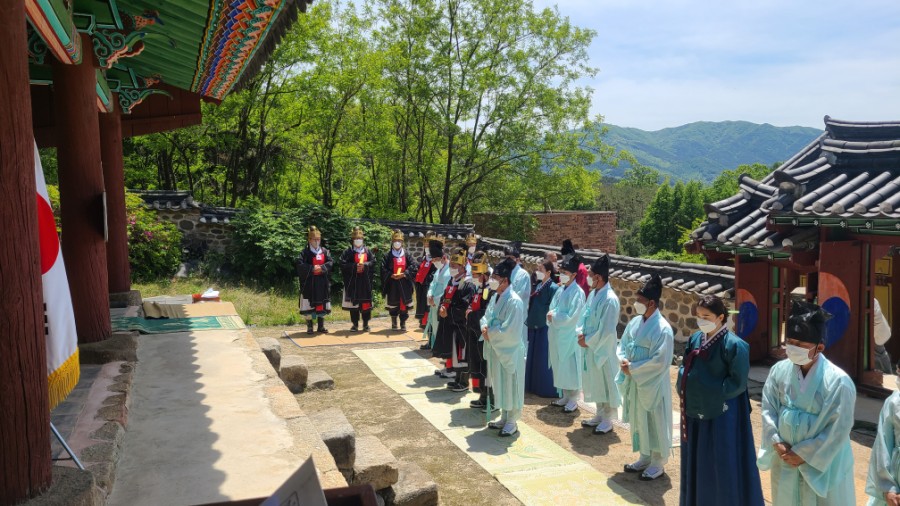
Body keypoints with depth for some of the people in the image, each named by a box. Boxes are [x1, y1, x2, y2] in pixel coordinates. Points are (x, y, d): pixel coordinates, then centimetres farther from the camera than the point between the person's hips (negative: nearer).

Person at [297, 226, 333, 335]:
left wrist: (322, 267, -17)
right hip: (309, 283, -3)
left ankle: (321, 326, 16)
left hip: (323, 282, 3)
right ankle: (309, 327, 4)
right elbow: (300, 265, -12)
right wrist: (312, 268, -21)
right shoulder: (305, 252, 0)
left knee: (322, 304, 7)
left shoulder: (325, 251, 10)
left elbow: (330, 262, -1)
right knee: (309, 305, -3)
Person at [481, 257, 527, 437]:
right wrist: (485, 327, -8)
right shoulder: (496, 297, 6)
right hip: (496, 348, 9)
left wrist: (490, 333, -15)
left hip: (510, 351, -8)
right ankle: (504, 418, 32)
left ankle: (512, 422, 18)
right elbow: (486, 317, 13)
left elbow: (510, 331, -24)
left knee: (510, 387, 4)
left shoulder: (514, 301, -21)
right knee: (500, 385, 18)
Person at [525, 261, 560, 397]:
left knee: (544, 359, -2)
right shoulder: (538, 285, 12)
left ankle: (547, 389, 7)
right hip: (534, 326, 8)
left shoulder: (553, 287, -12)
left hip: (545, 327, -8)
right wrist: (530, 320, 11)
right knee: (533, 357, 14)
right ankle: (534, 386, 26)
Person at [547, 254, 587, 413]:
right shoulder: (561, 290, 9)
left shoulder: (577, 293, -14)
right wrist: (551, 315, -9)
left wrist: (554, 317, -13)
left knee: (570, 368, 2)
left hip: (569, 336, -8)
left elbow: (571, 317, -20)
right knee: (560, 367, 15)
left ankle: (573, 400, 14)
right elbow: (552, 308, 13)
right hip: (556, 335, 8)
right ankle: (565, 396, 28)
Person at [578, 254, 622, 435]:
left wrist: (587, 341, -15)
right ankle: (600, 415, 32)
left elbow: (606, 330, -22)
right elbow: (584, 316, 13)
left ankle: (608, 420, 17)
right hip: (591, 346, 8)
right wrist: (580, 333, -4)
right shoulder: (593, 294, 4)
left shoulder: (610, 299, -22)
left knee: (606, 382, 5)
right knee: (595, 382, 18)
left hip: (602, 348, -8)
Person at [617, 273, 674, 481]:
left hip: (652, 383, -7)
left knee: (654, 422, 5)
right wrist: (623, 360, -9)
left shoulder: (663, 329, -19)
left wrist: (633, 368, -18)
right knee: (638, 420, 17)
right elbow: (622, 345, 12)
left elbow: (661, 361, -21)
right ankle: (644, 458, 33)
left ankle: (658, 463, 21)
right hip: (634, 380, 7)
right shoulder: (635, 322, 3)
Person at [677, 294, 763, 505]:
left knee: (722, 467, 4)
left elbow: (738, 383, -16)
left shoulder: (734, 345, -16)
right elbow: (685, 370, 12)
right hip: (694, 411, 7)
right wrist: (686, 391, -5)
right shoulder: (695, 339, 4)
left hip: (721, 416, -7)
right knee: (696, 464, 18)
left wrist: (711, 394, -15)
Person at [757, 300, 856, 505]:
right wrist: (776, 443, -11)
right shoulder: (779, 371, -8)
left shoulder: (838, 382, -20)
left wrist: (805, 454, -14)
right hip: (785, 459, 4)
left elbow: (839, 430, -17)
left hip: (823, 465, -4)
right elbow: (768, 410, 0)